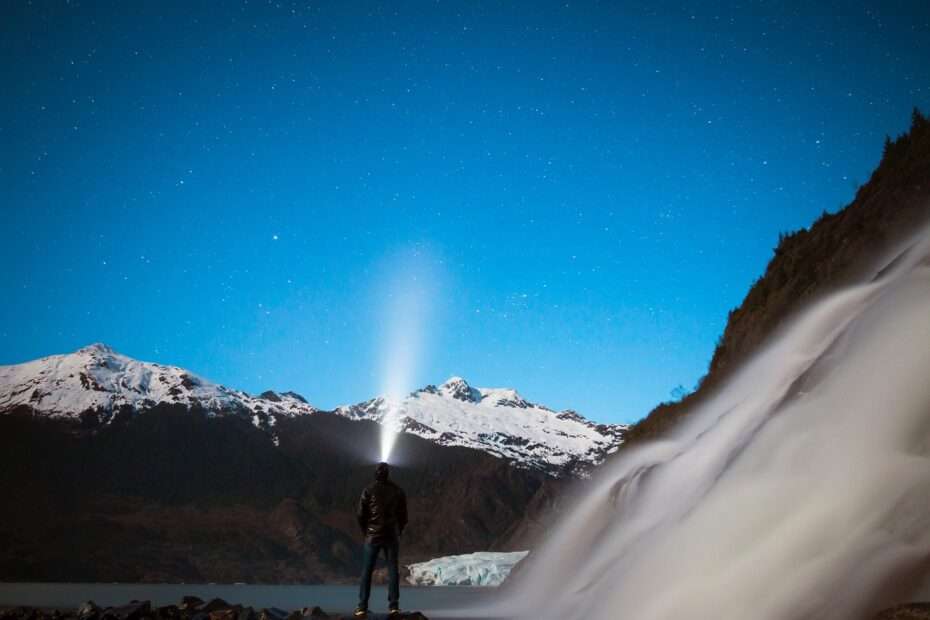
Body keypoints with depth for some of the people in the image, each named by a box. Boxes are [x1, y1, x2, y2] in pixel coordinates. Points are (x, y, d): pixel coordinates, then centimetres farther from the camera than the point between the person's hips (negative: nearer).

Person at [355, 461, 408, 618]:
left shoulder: (369, 490, -3)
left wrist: (365, 532, 11)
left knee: (366, 571, 2)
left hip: (373, 536, -1)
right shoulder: (398, 491, 3)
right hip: (392, 536, 1)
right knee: (392, 570, 6)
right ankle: (393, 605, 0)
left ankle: (362, 607, -2)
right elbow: (403, 515, 5)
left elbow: (360, 514, -3)